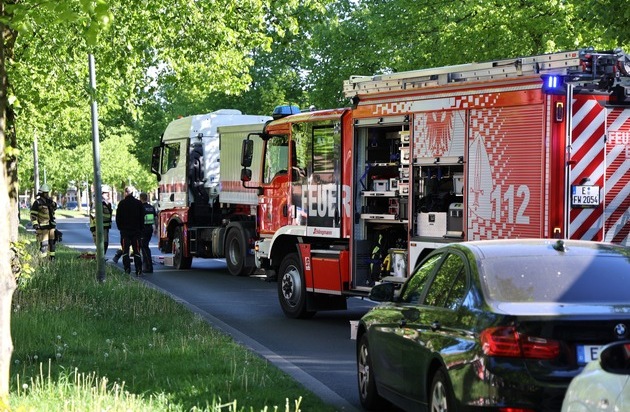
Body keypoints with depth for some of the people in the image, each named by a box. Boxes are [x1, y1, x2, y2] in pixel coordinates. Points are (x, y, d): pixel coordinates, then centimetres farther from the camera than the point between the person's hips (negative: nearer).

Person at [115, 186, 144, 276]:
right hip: (136, 230, 2)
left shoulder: (122, 203, -6)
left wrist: (120, 227, 13)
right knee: (136, 251, 4)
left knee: (125, 251, 4)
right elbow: (142, 218, 5)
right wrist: (141, 229, 13)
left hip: (125, 230, -2)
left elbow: (118, 218, 0)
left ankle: (127, 270, -3)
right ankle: (138, 271, -2)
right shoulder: (139, 203, 0)